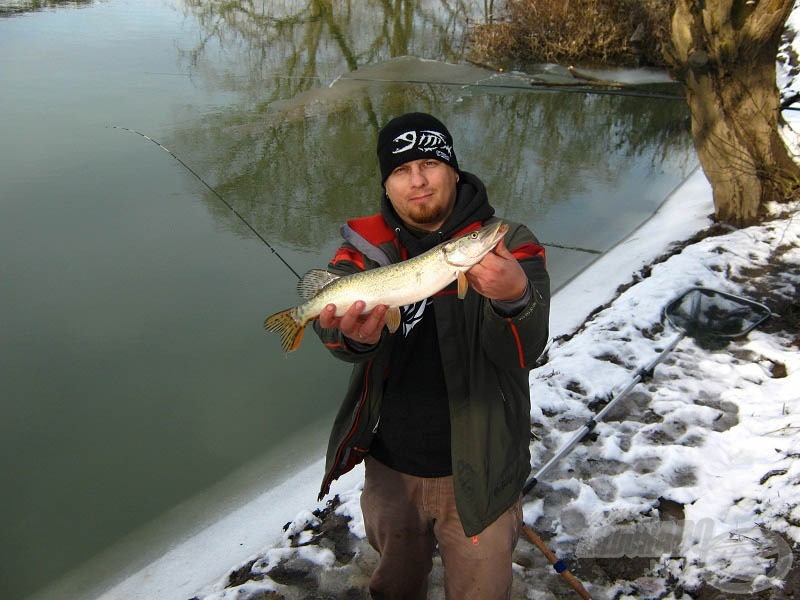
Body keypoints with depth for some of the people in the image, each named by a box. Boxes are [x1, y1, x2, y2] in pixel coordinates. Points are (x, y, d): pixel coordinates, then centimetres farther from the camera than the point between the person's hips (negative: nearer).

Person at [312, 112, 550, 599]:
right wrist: (354, 335, -45)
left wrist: (515, 298, -46)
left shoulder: (507, 243, -13)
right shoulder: (368, 242, -5)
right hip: (387, 463, 3)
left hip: (475, 469, -2)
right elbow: (332, 317, -22)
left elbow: (524, 352, -25)